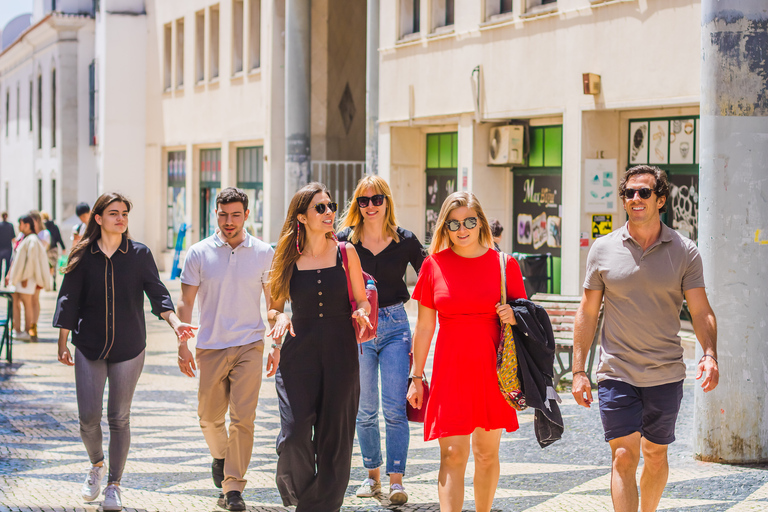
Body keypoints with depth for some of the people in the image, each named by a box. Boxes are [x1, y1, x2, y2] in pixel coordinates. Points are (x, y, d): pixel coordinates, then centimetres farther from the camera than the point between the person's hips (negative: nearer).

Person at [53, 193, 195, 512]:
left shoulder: (140, 254, 1)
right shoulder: (83, 256, 1)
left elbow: (157, 293, -4)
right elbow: (69, 300, 4)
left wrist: (174, 321, -21)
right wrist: (63, 342, 3)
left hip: (129, 348, 0)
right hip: (89, 347, 0)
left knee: (119, 418, 3)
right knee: (88, 417, -3)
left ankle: (114, 485, 15)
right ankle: (96, 465, 28)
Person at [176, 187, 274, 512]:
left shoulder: (264, 253, 1)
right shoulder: (199, 254, 1)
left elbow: (273, 302, 9)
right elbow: (185, 303, 5)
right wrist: (182, 346, -1)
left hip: (249, 346, -1)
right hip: (210, 347, 1)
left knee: (243, 418, -9)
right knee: (209, 417, 10)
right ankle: (220, 457, 41)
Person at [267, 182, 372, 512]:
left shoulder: (345, 253, 4)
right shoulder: (289, 258, 4)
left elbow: (362, 301, 10)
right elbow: (274, 307, 13)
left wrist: (361, 312, -12)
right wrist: (281, 318, -9)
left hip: (340, 354, 1)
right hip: (299, 354, -1)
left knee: (334, 437, 1)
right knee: (294, 435, -12)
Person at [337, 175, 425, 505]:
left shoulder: (406, 241, 0)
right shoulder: (345, 241, 1)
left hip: (395, 325, -1)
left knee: (394, 409, -7)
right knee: (364, 410, 8)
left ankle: (396, 480, -3)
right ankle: (372, 475, 22)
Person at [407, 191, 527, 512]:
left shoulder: (504, 264, 2)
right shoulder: (434, 264, 2)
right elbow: (424, 326, 7)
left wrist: (513, 316, -12)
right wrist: (417, 377, 6)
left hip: (492, 371, 1)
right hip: (450, 370, -1)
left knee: (487, 453, 9)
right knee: (452, 455, -8)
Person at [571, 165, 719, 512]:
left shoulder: (685, 252, 0)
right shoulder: (603, 249, 1)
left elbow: (701, 312, -3)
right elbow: (587, 313, 6)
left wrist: (709, 354, -22)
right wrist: (578, 370, 1)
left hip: (666, 375, 1)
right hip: (616, 374, -1)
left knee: (656, 456, 12)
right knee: (624, 457, -10)